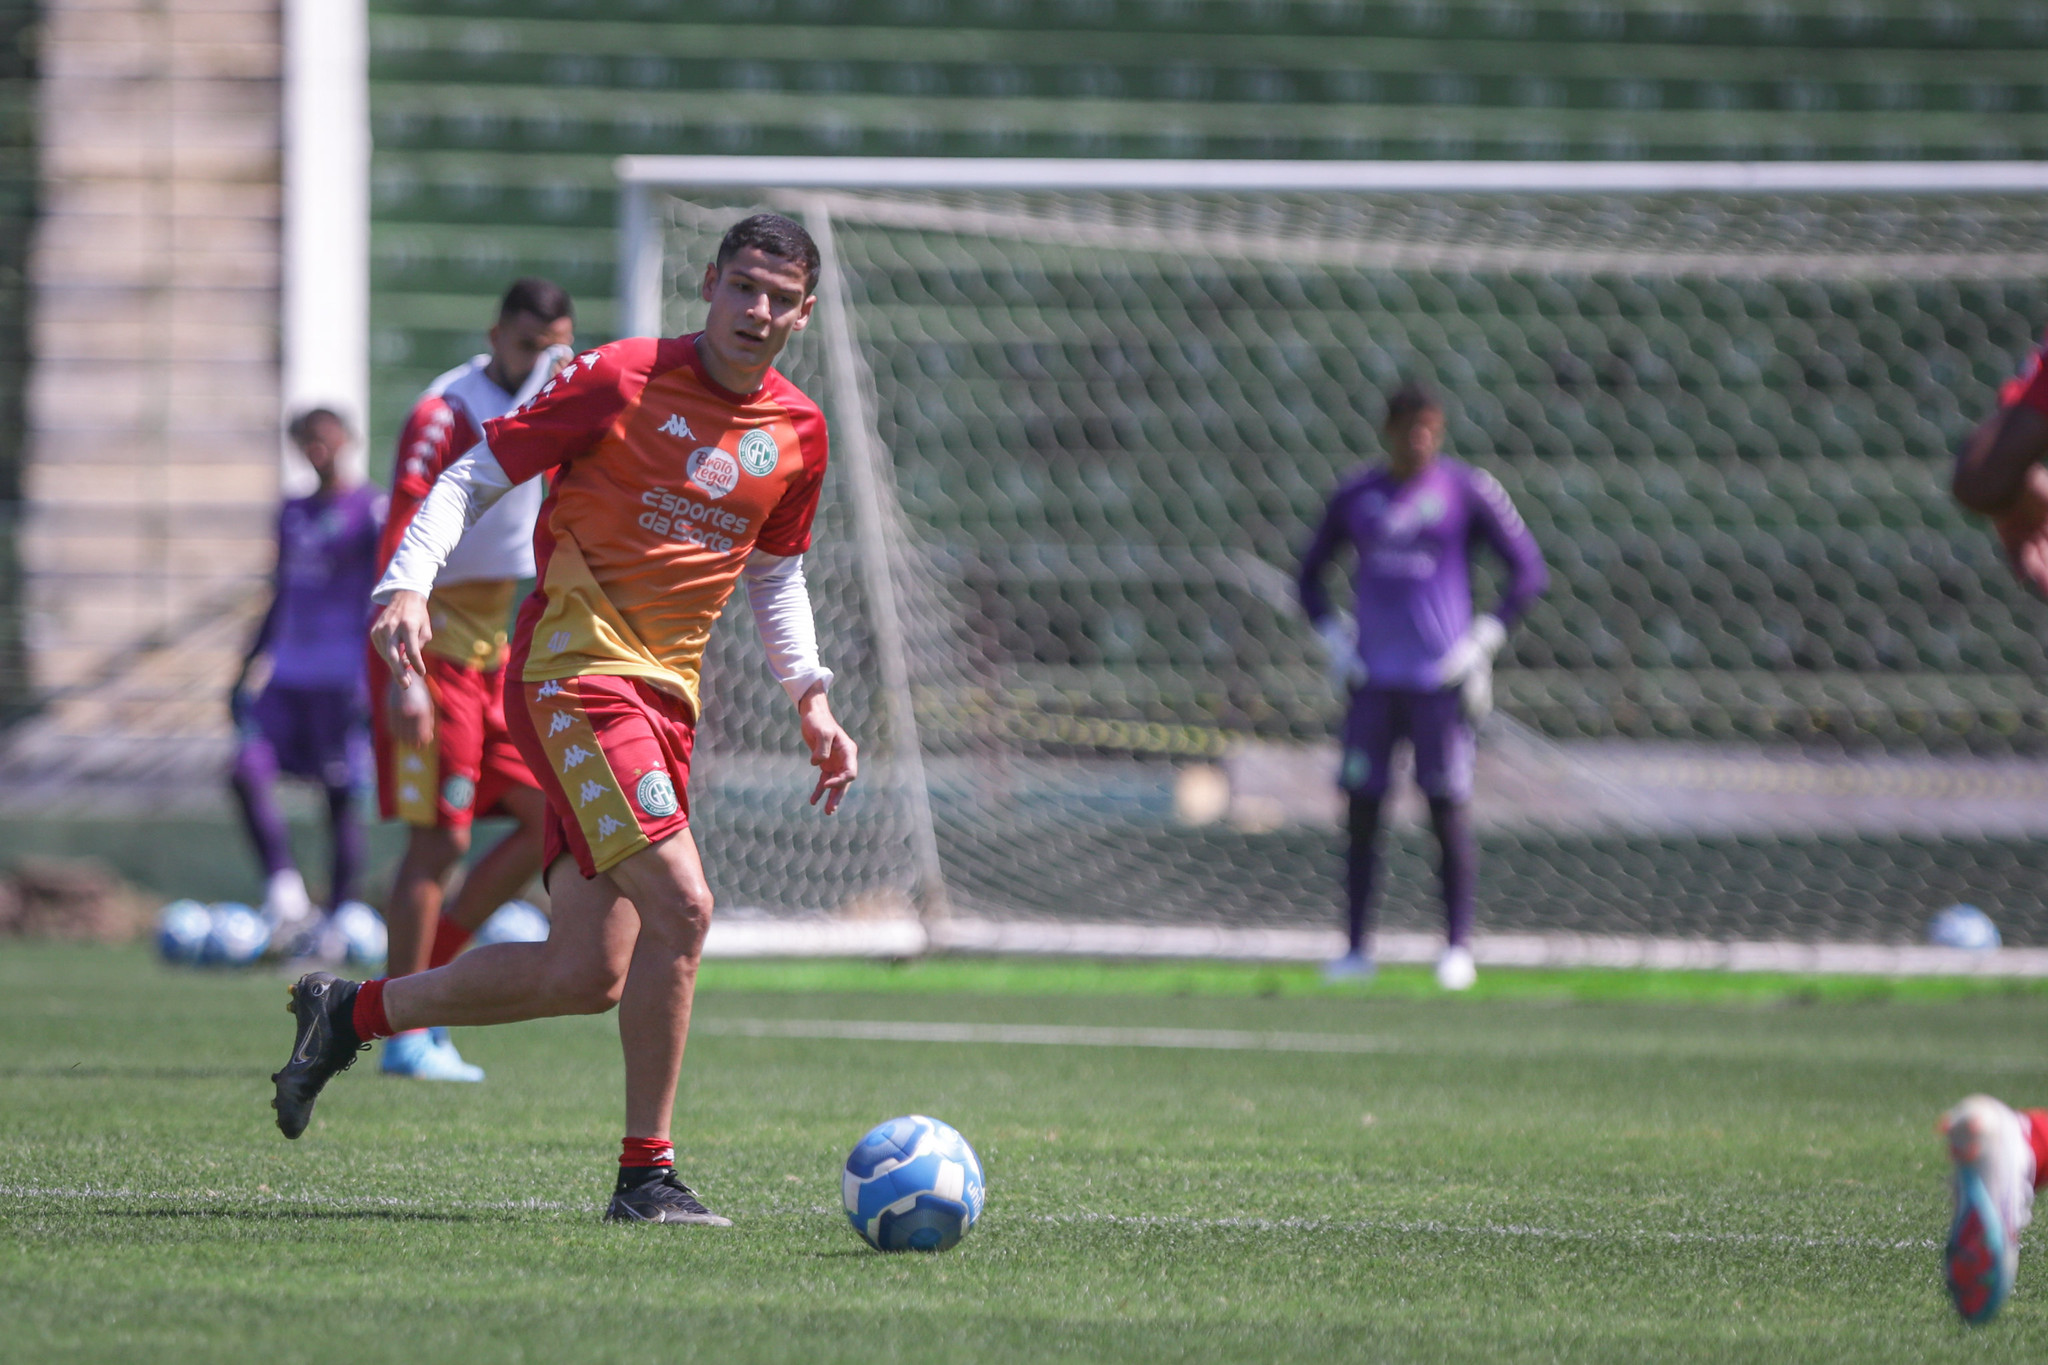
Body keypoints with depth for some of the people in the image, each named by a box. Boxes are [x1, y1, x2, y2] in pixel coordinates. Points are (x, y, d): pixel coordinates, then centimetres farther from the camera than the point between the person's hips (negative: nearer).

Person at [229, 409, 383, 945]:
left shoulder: (372, 510, -3)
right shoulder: (293, 513, 17)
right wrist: (250, 666, 24)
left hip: (341, 675, -6)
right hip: (289, 673, 6)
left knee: (342, 793, -1)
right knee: (248, 770, -13)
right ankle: (285, 892, -11)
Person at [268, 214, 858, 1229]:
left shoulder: (799, 433, 10)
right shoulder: (624, 378, -7)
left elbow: (775, 576, 25)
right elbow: (475, 476, -4)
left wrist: (810, 699, 12)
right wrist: (408, 582, -19)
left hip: (665, 695, 7)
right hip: (575, 666, -7)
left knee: (589, 976, 3)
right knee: (680, 907, -21)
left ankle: (348, 1013, 22)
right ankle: (646, 1174, -11)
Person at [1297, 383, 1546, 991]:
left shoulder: (1468, 492, -1)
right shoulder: (1355, 497, 9)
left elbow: (1528, 570, 0)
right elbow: (1310, 575, 20)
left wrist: (1484, 640, -7)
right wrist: (1334, 640, 6)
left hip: (1441, 678, -3)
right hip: (1373, 679, 3)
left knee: (1449, 808, -4)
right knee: (1362, 808, 1)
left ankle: (1457, 948, 2)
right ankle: (1357, 948, 7)